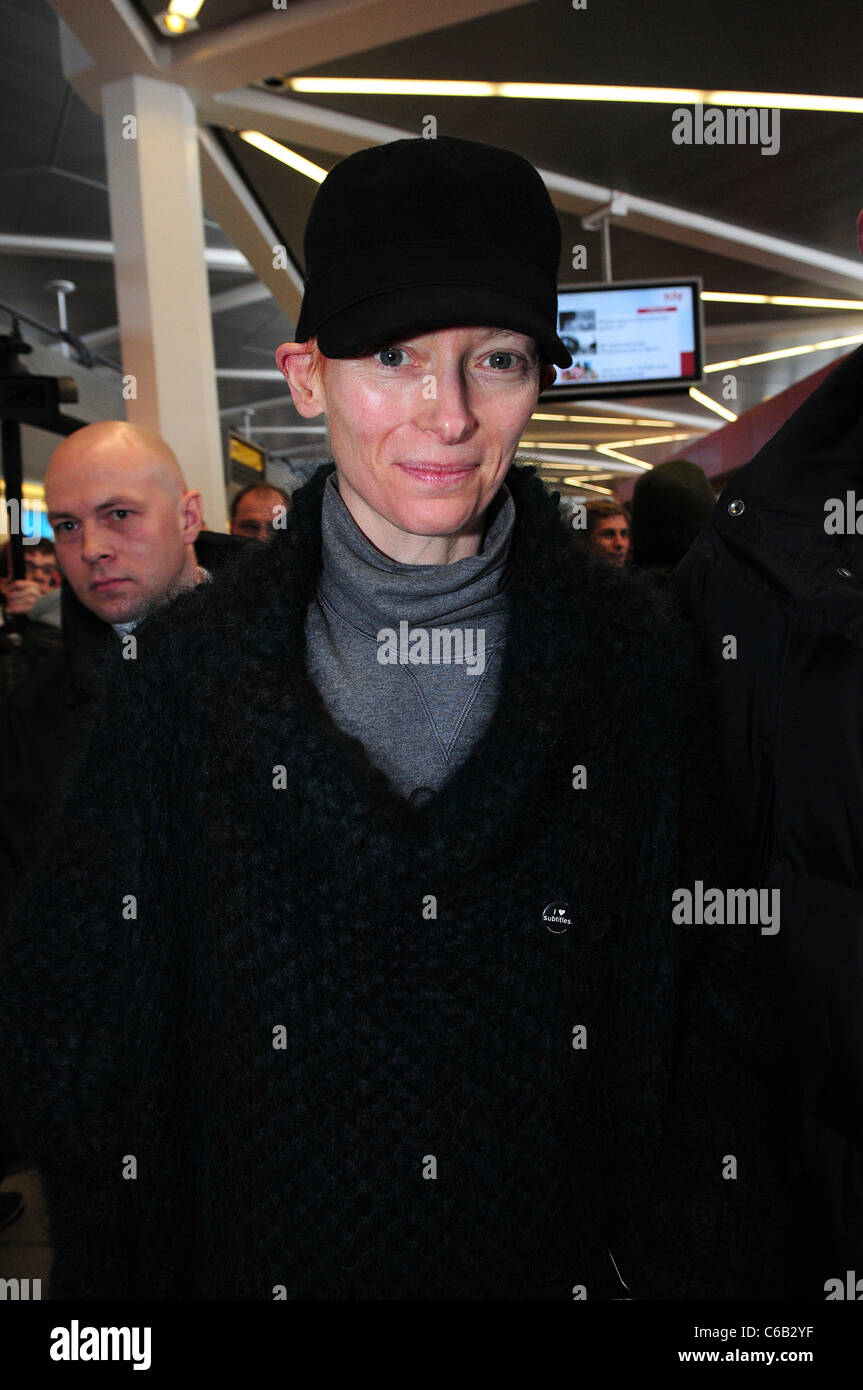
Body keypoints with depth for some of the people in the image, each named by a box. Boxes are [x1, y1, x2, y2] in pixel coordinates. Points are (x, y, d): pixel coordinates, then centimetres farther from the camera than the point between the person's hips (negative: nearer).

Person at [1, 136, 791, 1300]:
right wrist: (116, 1269, -8)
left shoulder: (632, 652, -10)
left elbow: (709, 1014, -5)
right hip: (263, 1257, 0)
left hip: (566, 1257, 1)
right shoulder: (192, 665, -12)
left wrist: (702, 1268, -6)